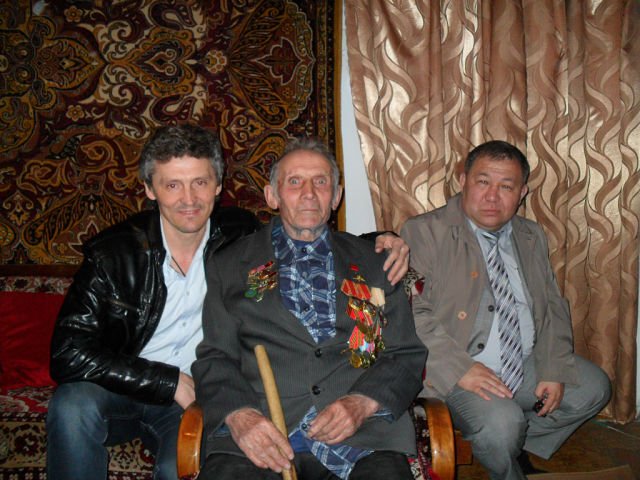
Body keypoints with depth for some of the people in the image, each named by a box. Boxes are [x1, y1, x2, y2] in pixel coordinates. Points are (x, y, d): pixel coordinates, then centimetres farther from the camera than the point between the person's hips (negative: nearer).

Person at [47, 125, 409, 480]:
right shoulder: (112, 253, -10)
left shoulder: (240, 234, -3)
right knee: (73, 404, -32)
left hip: (195, 397, 0)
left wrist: (379, 245, -8)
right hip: (122, 388, 1)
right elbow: (69, 354, -14)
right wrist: (172, 382, -17)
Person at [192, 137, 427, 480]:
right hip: (259, 426, 0)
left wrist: (362, 403, -7)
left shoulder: (371, 263, 18)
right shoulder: (231, 266, 16)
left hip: (359, 428, 1)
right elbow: (214, 358, 8)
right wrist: (238, 414, -12)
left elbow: (407, 355, 12)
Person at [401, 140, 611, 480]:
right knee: (501, 422, -28)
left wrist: (554, 370, -1)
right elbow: (411, 312, -18)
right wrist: (459, 369, -25)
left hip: (527, 363, 7)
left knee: (593, 387, 2)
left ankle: (515, 446, 15)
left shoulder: (531, 237, 12)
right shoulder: (425, 233, -10)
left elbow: (553, 308, 13)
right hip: (459, 371, -7)